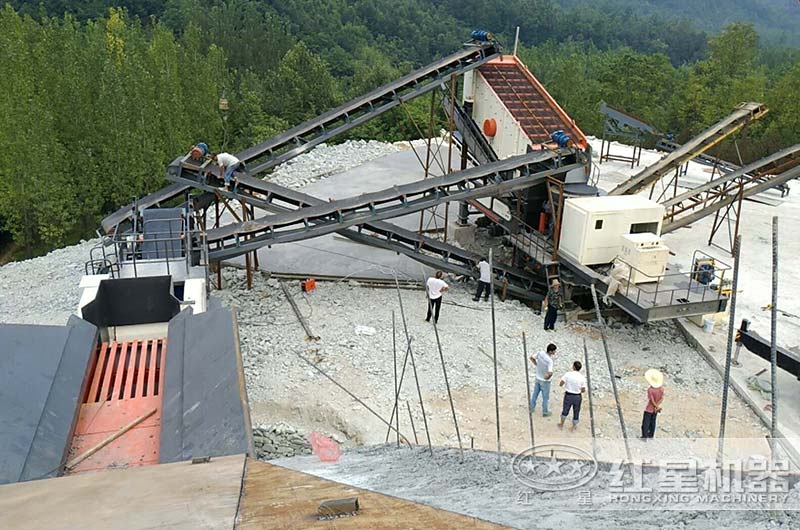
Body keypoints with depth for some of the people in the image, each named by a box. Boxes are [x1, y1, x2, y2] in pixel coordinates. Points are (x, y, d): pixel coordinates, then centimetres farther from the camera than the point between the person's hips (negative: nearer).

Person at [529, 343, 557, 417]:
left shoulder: (540, 353, -14)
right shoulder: (549, 361, -33)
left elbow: (532, 358, 2)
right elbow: (550, 373, -43)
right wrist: (547, 377, -21)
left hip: (538, 378, 6)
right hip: (545, 381, -6)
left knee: (535, 394, 24)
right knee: (545, 397, 15)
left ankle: (532, 408, 41)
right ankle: (545, 412, 33)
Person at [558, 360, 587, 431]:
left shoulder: (568, 374, -17)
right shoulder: (582, 377, -15)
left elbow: (560, 384, -13)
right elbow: (583, 390, -9)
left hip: (568, 396, 0)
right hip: (577, 397, 0)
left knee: (565, 410, 23)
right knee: (576, 412, 20)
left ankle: (561, 425, 39)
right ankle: (574, 427, 34)